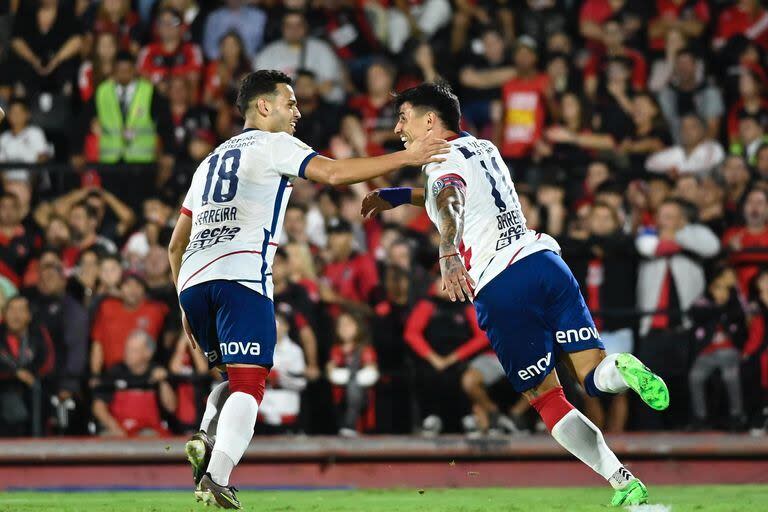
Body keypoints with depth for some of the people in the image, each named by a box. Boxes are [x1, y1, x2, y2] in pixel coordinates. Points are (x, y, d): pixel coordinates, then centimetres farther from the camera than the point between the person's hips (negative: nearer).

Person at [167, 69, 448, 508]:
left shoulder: (211, 161, 31)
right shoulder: (273, 144, 9)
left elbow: (176, 245, 31)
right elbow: (333, 173, -8)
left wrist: (187, 305, 36)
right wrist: (407, 158, -5)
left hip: (192, 278, 7)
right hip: (240, 276, -7)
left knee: (238, 375, 22)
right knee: (248, 384, -10)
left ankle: (206, 439, -5)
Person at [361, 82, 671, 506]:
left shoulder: (443, 160, 1)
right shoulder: (483, 148, 24)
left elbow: (450, 205, -23)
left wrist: (448, 253, -40)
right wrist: (396, 197, 47)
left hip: (501, 288, -6)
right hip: (544, 260, 6)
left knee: (546, 400, 3)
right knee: (594, 379, 2)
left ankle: (622, 482, -10)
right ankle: (622, 370, -34)